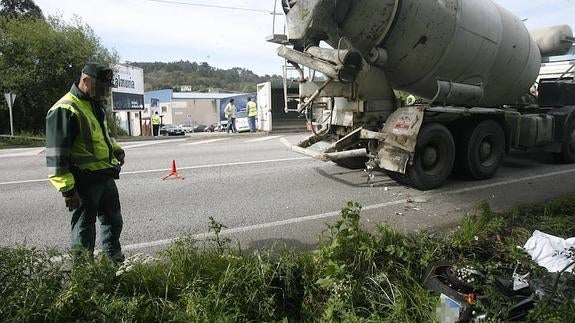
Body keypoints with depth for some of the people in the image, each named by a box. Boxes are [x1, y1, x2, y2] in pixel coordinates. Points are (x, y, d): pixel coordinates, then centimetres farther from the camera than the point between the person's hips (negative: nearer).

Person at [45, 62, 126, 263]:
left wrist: (116, 149, 10)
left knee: (113, 222, 21)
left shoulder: (96, 105, 13)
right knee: (84, 231, 4)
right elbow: (56, 155, -20)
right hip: (84, 181, -9)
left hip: (106, 176, 10)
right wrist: (67, 189, -21)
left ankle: (115, 262, 40)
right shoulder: (65, 109, -17)